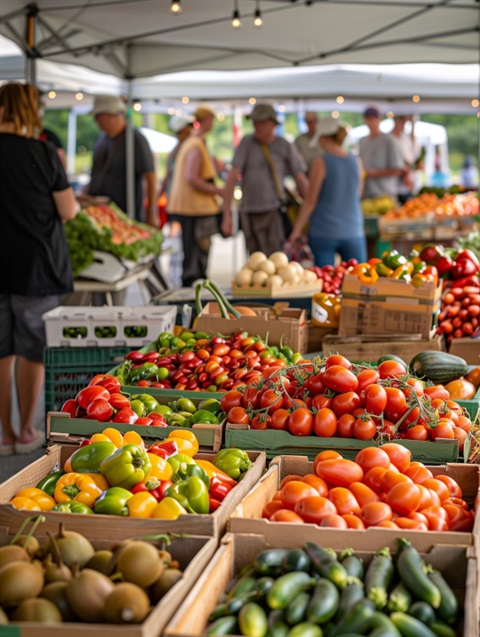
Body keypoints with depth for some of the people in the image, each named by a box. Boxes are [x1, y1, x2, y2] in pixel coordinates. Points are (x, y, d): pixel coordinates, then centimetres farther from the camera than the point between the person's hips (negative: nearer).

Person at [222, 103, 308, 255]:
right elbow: (232, 177, -1)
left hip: (274, 212, -2)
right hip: (250, 213, 2)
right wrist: (227, 215, -7)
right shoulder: (247, 143, 2)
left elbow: (301, 180, 4)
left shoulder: (285, 147, 2)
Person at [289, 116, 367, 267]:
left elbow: (310, 200, -6)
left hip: (323, 231, -3)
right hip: (353, 231, 3)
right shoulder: (356, 162, 4)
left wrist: (297, 229, 2)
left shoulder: (321, 163, -8)